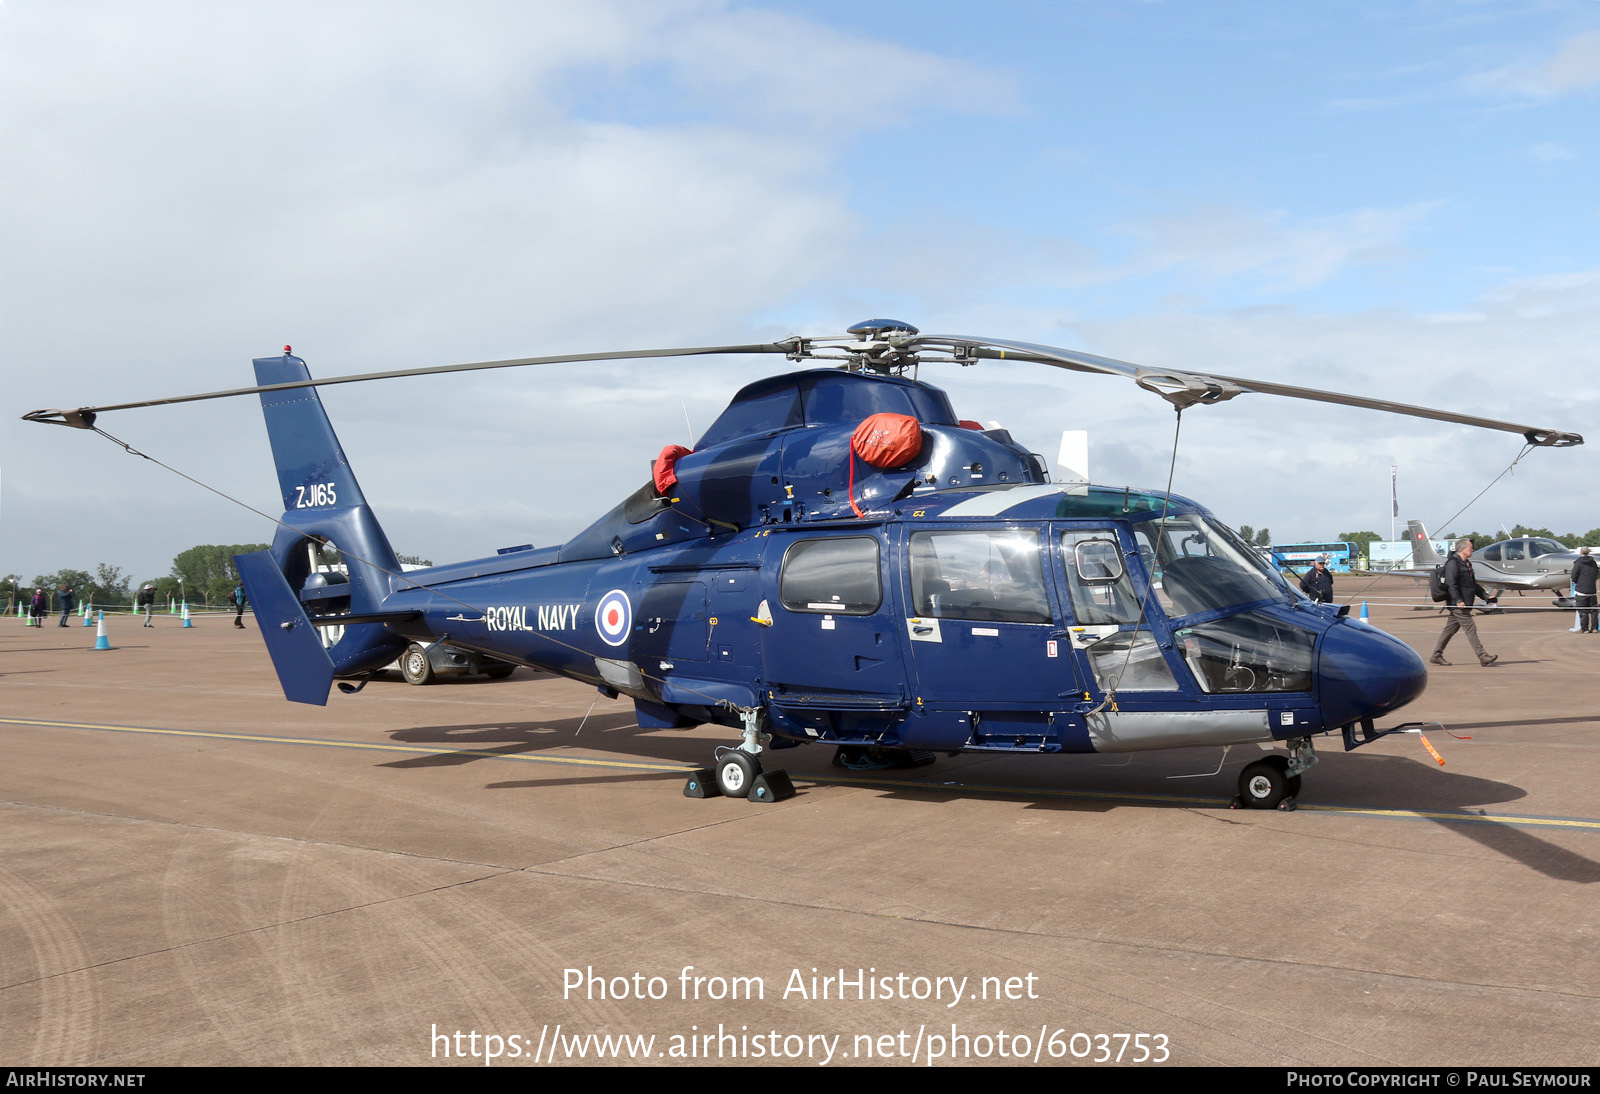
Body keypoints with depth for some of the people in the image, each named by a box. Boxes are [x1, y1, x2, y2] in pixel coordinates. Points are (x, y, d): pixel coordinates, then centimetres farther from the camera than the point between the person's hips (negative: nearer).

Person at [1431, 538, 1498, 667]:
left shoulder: (1466, 563, 20)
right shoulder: (1452, 563, -12)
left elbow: (1473, 584, 27)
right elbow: (1451, 584, -21)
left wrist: (1486, 596, 20)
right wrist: (1458, 601, -27)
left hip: (1464, 604, 10)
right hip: (1457, 604, -10)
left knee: (1450, 629, 11)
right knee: (1470, 628, -9)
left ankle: (1436, 656, 15)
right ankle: (1483, 657, -8)